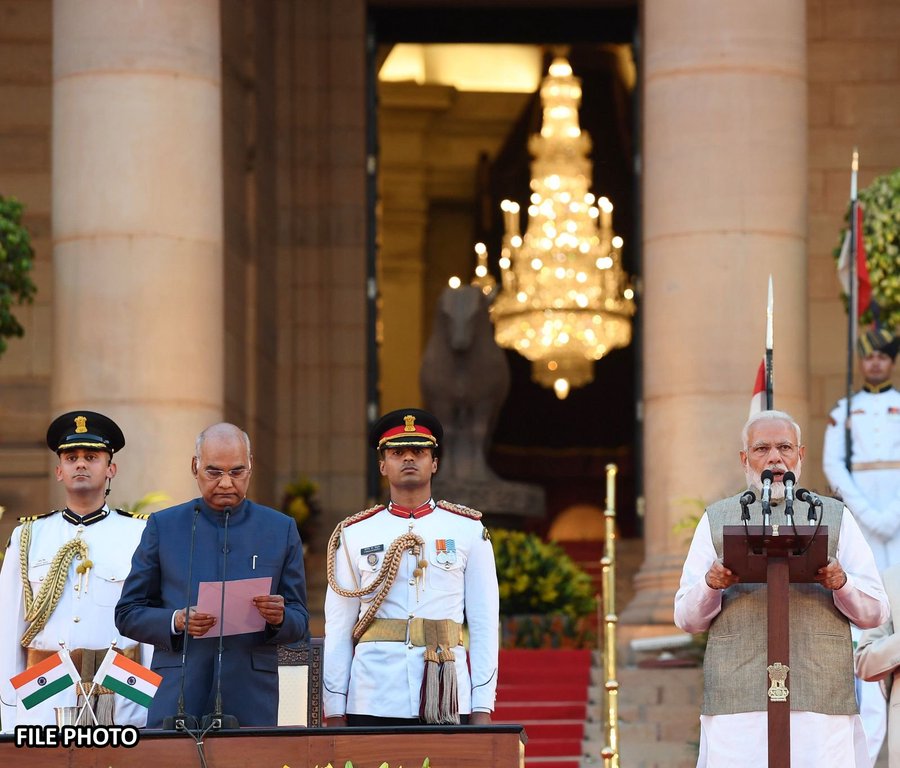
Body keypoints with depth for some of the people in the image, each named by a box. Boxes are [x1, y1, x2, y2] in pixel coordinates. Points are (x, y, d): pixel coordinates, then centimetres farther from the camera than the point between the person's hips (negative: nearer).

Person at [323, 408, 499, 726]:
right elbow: (337, 631, 8)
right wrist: (334, 712, 2)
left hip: (447, 700, 0)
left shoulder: (469, 531, 9)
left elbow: (484, 624, 7)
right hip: (373, 704, 0)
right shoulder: (353, 534, 9)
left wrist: (482, 708, 0)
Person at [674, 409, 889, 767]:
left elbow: (875, 612, 11)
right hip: (737, 697, 0)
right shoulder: (716, 520, 17)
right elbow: (686, 618, 11)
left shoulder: (835, 517, 16)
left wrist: (842, 583, -10)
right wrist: (711, 585, -10)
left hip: (821, 697, 0)